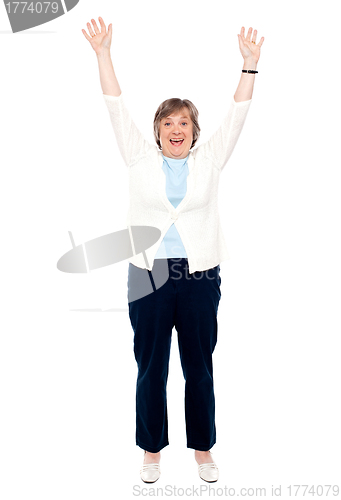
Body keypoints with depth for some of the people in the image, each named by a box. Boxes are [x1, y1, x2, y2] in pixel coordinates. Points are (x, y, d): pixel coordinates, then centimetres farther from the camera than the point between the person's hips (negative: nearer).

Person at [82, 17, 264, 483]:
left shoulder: (209, 161, 6)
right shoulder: (140, 159, 5)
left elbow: (237, 114, 1)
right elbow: (117, 108, 1)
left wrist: (250, 63, -6)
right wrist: (103, 53, -4)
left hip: (200, 278, 1)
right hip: (149, 276, 0)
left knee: (199, 369, 10)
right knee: (150, 370, 9)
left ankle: (203, 450, 27)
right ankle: (152, 450, 26)